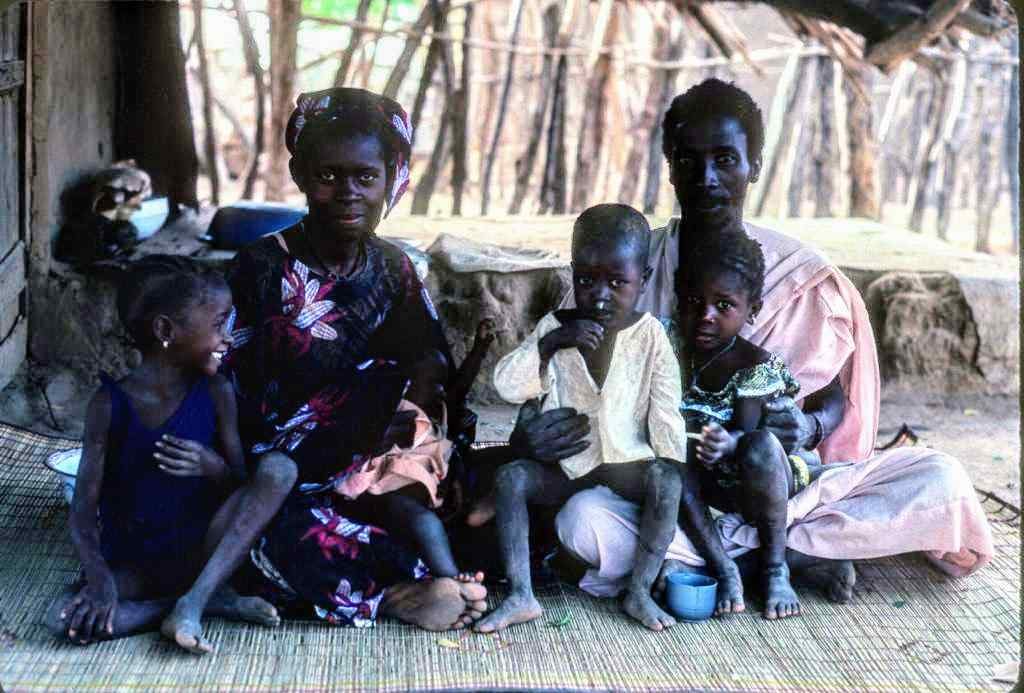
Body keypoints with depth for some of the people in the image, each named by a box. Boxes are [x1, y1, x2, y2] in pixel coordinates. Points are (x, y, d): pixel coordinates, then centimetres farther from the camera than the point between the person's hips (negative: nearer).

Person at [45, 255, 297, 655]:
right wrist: (99, 579, -31)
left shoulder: (216, 395, -3)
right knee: (65, 620, -33)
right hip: (130, 563, -2)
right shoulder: (110, 404, -10)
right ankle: (212, 600, -17)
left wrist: (215, 468, -23)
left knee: (279, 468, -20)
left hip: (198, 555, 2)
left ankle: (191, 602, -24)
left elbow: (243, 487, 1)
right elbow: (83, 514, -12)